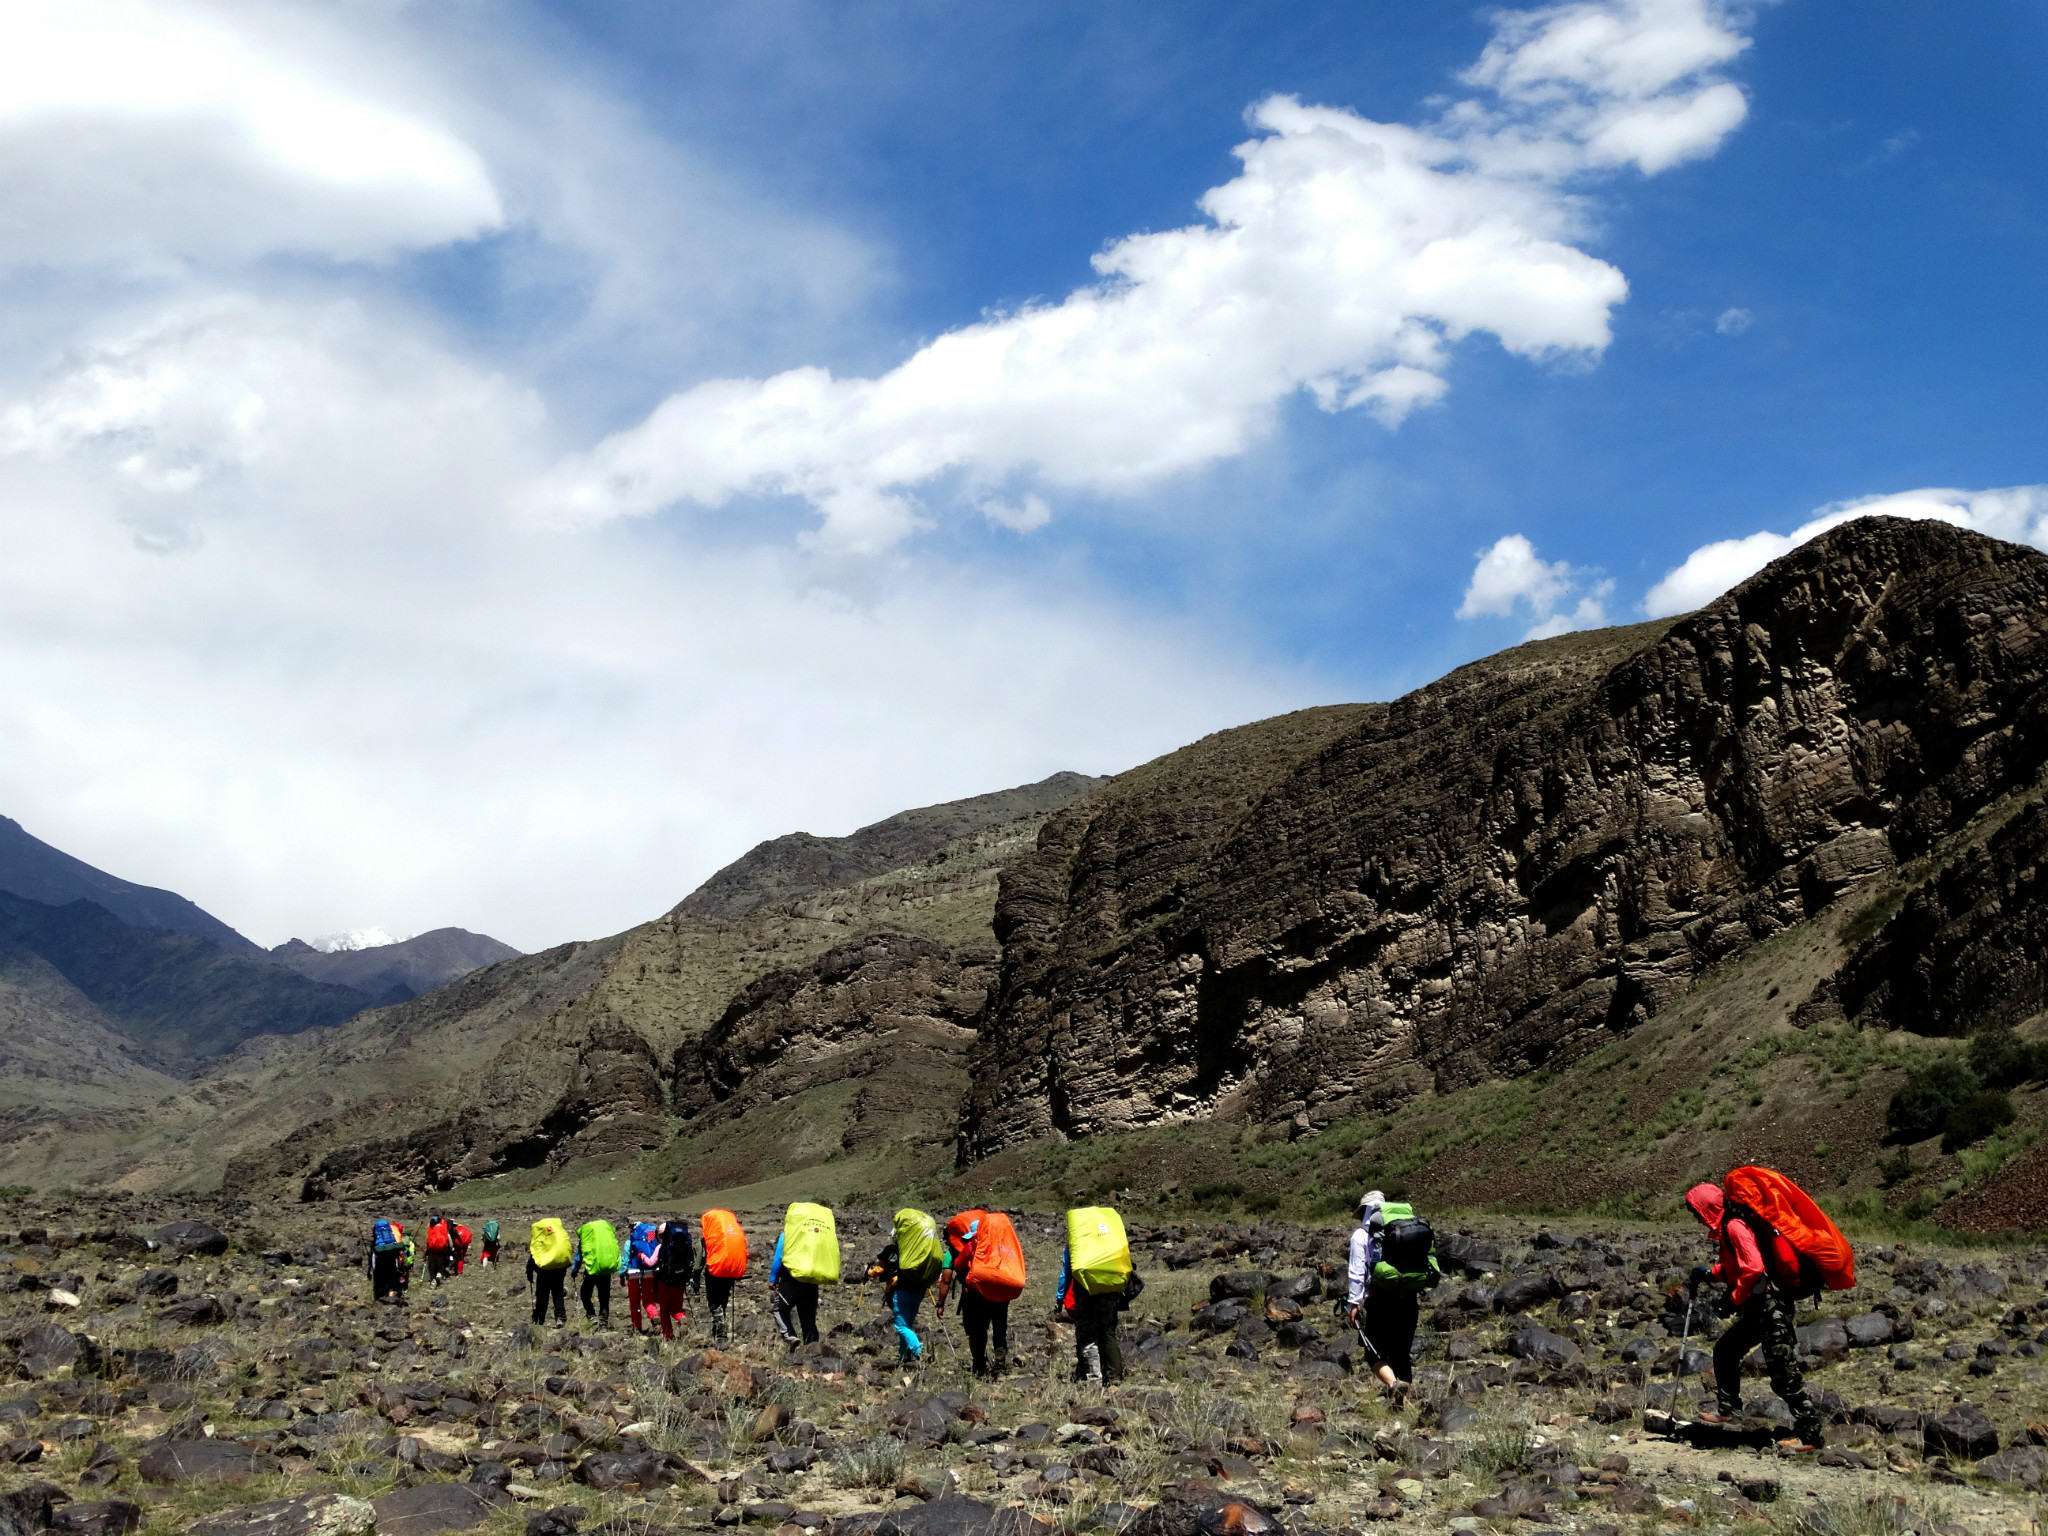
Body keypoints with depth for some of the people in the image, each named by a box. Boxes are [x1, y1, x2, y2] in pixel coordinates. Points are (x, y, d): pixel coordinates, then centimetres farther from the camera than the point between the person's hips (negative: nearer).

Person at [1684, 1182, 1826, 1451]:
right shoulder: (1727, 1226, 15)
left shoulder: (1734, 1226, -16)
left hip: (1771, 1306, -11)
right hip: (1758, 1307, 11)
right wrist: (1709, 1273, 11)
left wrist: (1734, 1299, -14)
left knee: (1782, 1369, -9)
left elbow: (1753, 1268, -24)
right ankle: (1726, 1408, 31)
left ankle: (1808, 1434, -5)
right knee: (1725, 1348, 20)